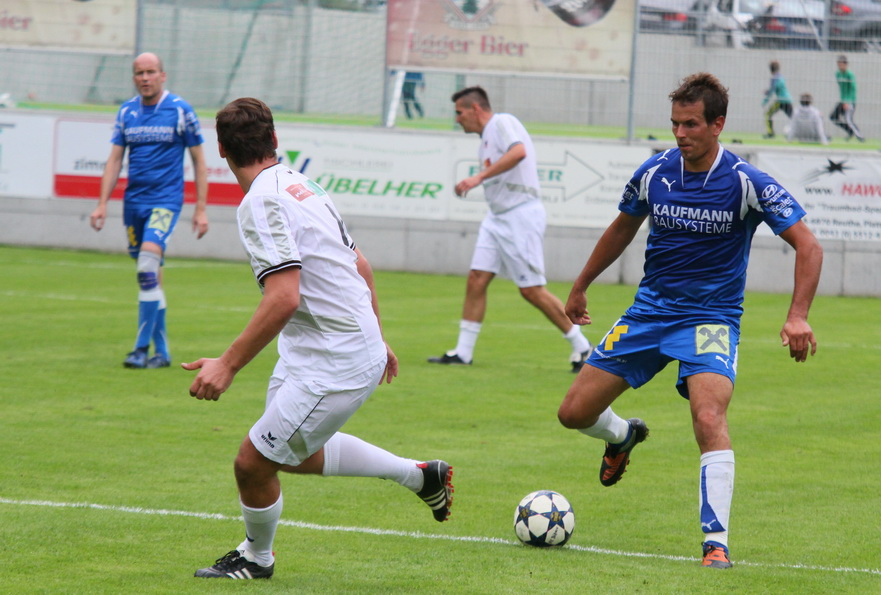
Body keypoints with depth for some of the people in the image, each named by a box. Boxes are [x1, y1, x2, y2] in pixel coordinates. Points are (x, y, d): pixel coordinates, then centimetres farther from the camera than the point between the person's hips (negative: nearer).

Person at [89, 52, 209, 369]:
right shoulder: (127, 111, 8)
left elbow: (199, 160, 0)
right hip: (134, 200, 5)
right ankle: (162, 351, 16)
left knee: (148, 266, -21)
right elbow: (115, 159, 11)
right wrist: (103, 204, 2)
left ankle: (142, 348, -17)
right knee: (151, 278, 8)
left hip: (166, 200, -5)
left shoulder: (180, 110, -3)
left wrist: (201, 209, -4)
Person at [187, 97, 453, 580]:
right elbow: (360, 265, 17)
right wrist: (375, 338, 28)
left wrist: (228, 364, -27)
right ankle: (419, 475, 34)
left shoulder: (261, 202, -20)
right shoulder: (300, 185, 9)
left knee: (253, 464, 0)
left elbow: (284, 298, -29)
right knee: (294, 453, 25)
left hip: (336, 367, -10)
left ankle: (256, 557, 24)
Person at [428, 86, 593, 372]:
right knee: (476, 279, 1)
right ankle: (463, 353, 5)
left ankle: (581, 347, 4)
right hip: (497, 216, 9)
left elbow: (518, 152, -28)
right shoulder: (486, 137, 19)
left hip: (521, 214, -9)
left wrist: (479, 177, -32)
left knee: (532, 290, -7)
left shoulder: (503, 123, -9)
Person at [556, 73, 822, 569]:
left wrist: (798, 318, -26)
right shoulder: (654, 174, -2)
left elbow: (808, 245, -13)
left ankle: (716, 543, -23)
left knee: (709, 418, -29)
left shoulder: (748, 183, -14)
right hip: (649, 311, 4)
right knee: (575, 413, 2)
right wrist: (581, 287, 26)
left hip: (711, 319, -4)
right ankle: (623, 436, 39)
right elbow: (623, 229, 18)